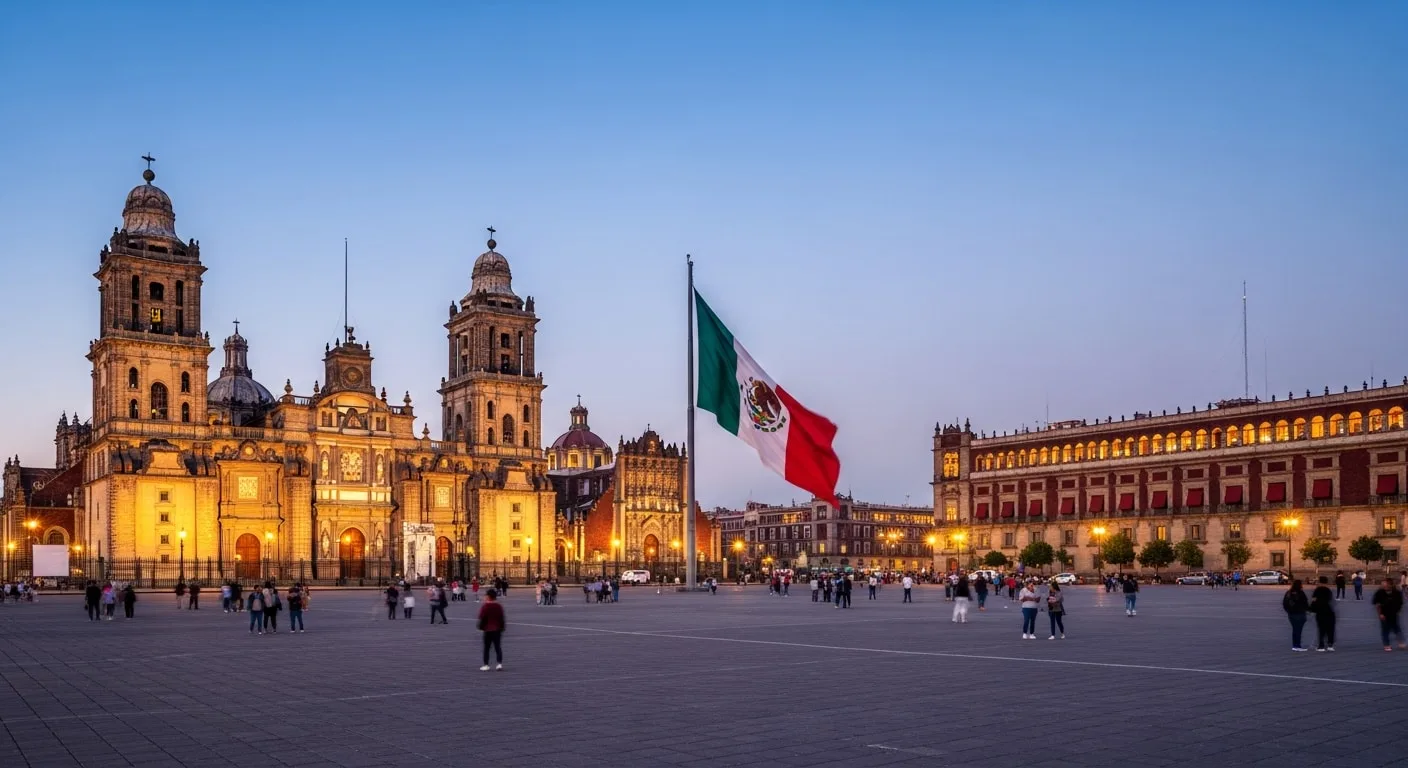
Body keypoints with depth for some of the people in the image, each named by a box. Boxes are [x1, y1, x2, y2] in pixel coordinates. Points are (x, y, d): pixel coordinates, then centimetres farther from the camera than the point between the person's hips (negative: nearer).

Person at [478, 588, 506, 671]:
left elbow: (482, 618, -11)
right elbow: (502, 618, 6)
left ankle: (486, 665, 4)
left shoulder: (485, 606, -11)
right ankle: (500, 664, 2)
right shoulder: (499, 606, 3)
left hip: (488, 630, -4)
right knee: (498, 647, 8)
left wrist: (481, 627, 1)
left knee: (486, 648, 4)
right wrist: (502, 627, 14)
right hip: (497, 629, 4)